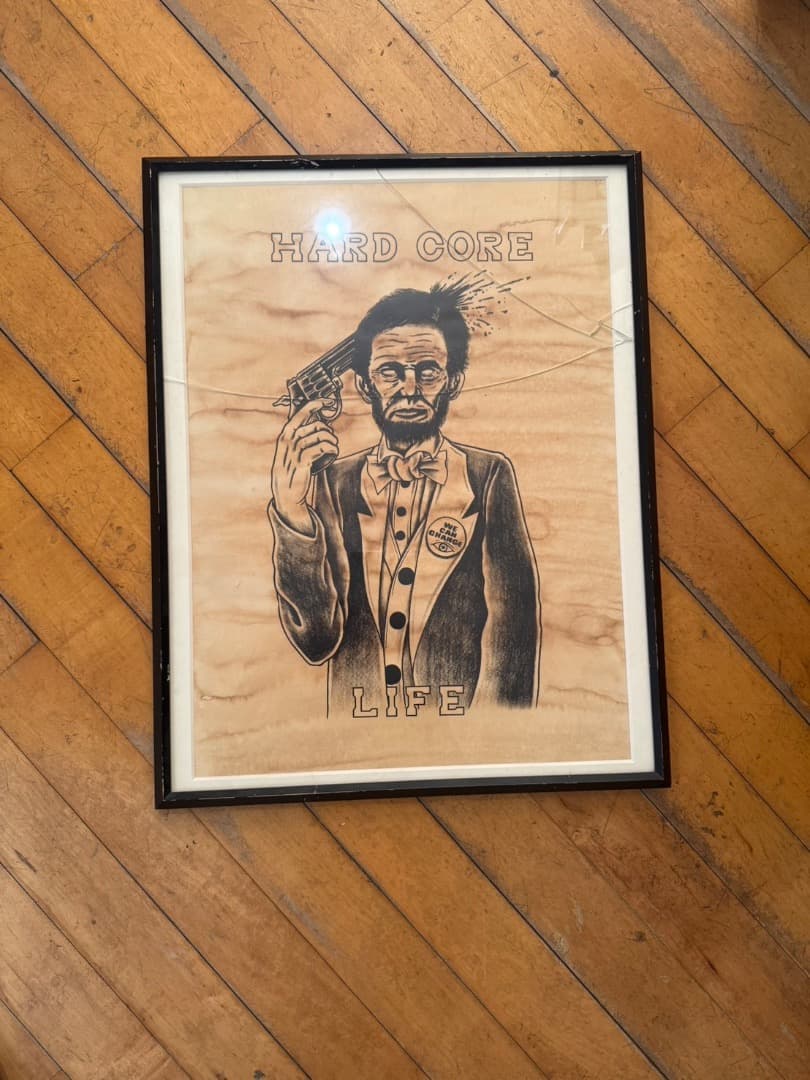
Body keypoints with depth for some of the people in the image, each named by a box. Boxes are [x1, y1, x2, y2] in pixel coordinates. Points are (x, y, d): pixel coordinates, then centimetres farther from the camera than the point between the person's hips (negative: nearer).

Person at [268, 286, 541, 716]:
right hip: (353, 710, 2)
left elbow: (514, 627, -4)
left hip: (461, 711, -1)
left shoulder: (489, 476, -3)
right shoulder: (334, 482, 2)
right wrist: (293, 517, -17)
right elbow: (317, 641, -5)